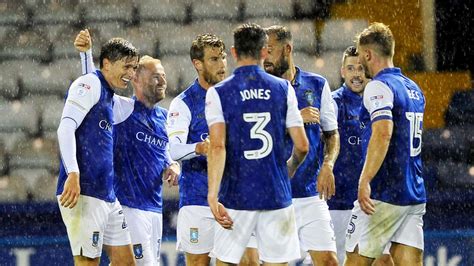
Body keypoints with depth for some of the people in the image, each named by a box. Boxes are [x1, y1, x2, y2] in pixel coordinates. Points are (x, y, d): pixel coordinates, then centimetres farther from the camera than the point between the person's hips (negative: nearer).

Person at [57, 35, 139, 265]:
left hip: (107, 194, 10)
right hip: (84, 194, -10)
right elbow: (65, 128, -18)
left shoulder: (108, 95, 21)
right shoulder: (90, 84, -7)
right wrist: (72, 174, -30)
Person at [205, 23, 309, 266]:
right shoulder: (283, 89, 3)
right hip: (277, 196, 1)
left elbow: (217, 147, -14)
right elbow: (302, 146, 2)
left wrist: (212, 195, -20)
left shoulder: (218, 93, -2)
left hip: (237, 197, -1)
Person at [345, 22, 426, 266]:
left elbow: (383, 133, -26)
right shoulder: (414, 89, 16)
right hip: (416, 196, 8)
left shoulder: (379, 86, -11)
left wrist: (365, 181, -29)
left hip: (384, 195, -7)